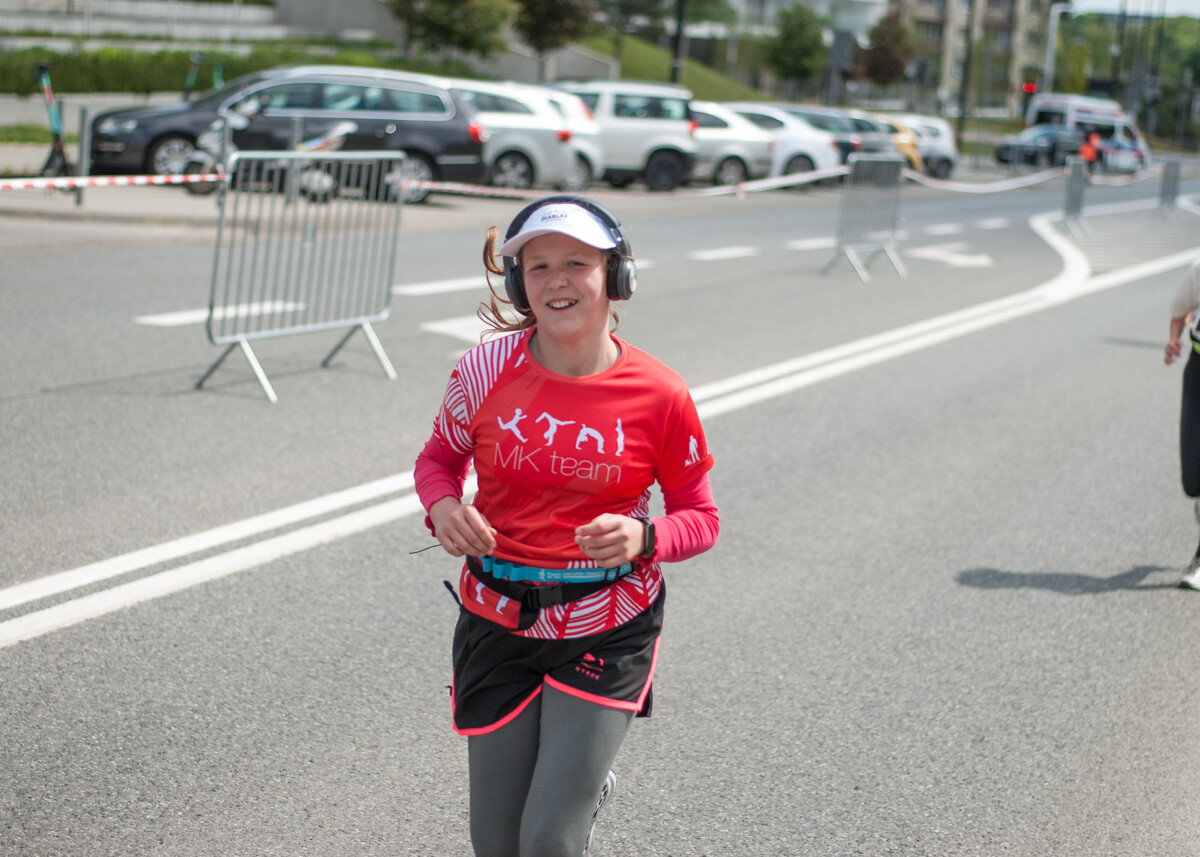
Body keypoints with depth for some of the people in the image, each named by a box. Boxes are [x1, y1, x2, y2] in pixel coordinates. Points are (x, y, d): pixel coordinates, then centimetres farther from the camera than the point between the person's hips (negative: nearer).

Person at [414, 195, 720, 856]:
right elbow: (439, 458, 9)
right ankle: (585, 785, 46)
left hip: (608, 632, -2)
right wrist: (442, 508, -13)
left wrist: (644, 538, -21)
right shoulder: (486, 371, -8)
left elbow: (700, 515, 0)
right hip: (497, 625, 2)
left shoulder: (659, 395, -11)